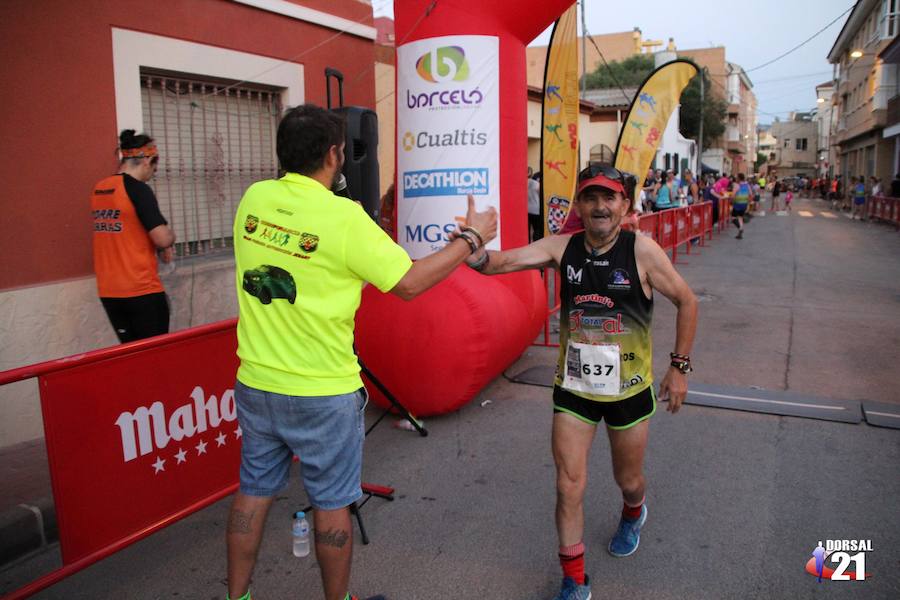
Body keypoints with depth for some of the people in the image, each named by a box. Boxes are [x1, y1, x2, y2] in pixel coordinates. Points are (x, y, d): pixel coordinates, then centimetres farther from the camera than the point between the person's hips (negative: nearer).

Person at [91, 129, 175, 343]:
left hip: (108, 292, 7)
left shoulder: (99, 189, 8)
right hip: (142, 290, -7)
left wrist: (158, 247, 12)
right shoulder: (138, 189, -13)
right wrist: (170, 235, 4)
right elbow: (163, 238, -18)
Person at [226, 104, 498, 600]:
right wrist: (471, 238, -2)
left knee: (253, 491, 20)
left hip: (255, 383, 6)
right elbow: (409, 283, -14)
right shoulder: (343, 216, -19)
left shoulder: (254, 198, -2)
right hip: (322, 392, -5)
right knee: (331, 503, 12)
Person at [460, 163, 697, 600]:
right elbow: (501, 262, -19)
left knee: (628, 479, 20)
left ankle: (632, 514, 58)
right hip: (574, 388, 1)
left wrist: (680, 366, -4)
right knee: (569, 486, 1)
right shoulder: (563, 247, -8)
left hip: (629, 388, -1)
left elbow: (686, 301, -3)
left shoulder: (641, 251, -14)